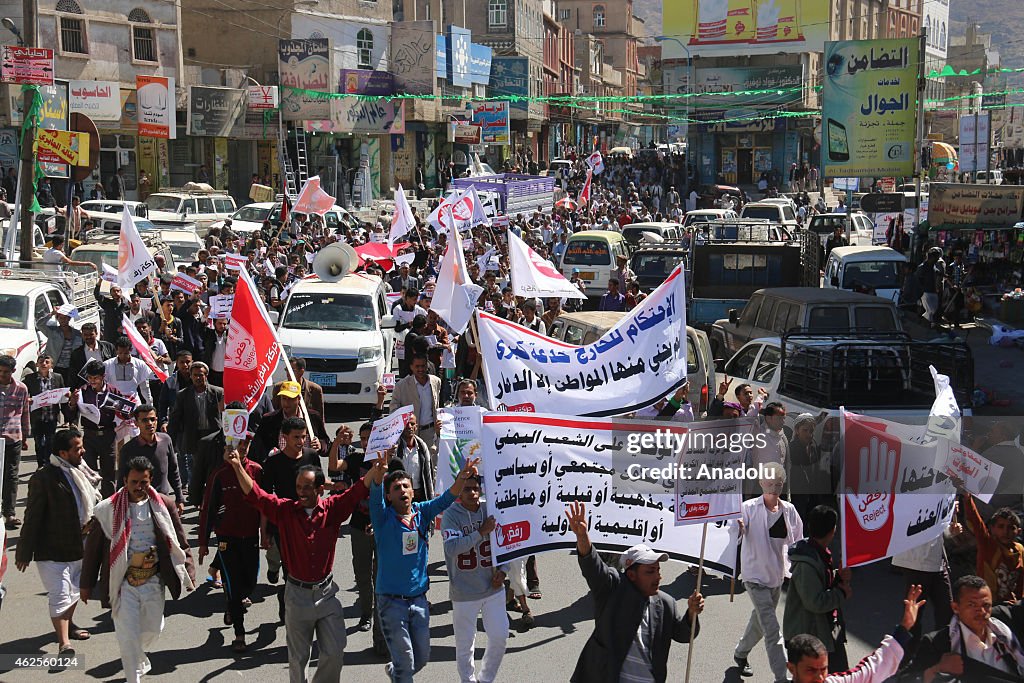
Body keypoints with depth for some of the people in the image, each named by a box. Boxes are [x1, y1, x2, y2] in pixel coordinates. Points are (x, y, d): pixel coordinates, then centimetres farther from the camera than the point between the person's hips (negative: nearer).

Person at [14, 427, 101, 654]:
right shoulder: (44, 478, -20)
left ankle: (67, 625, 44)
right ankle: (64, 643, -1)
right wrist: (25, 553, -11)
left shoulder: (82, 471, 2)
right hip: (52, 551, -8)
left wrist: (93, 520, 0)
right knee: (60, 597, -6)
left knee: (74, 591, 23)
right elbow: (32, 518, -15)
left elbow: (94, 499, 18)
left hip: (79, 547, 8)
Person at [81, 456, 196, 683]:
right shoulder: (108, 509, -7)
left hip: (154, 580, 3)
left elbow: (180, 542, 6)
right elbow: (93, 548, 0)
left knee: (153, 629, 14)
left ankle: (137, 658, 45)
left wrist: (188, 573, 2)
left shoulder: (163, 505, -1)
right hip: (123, 581, -3)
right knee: (127, 635, -2)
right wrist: (87, 584, 2)